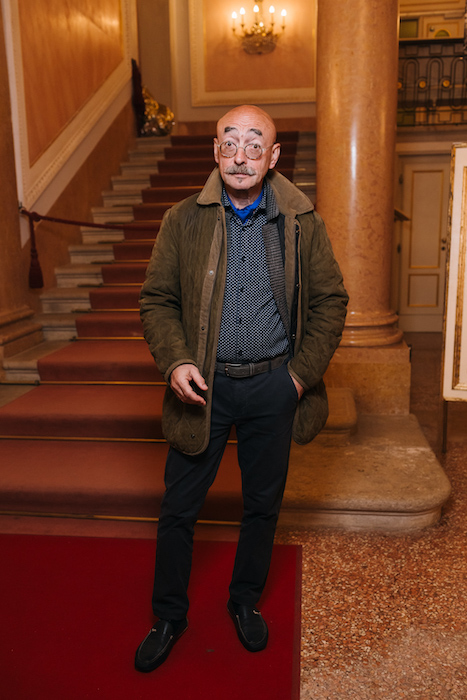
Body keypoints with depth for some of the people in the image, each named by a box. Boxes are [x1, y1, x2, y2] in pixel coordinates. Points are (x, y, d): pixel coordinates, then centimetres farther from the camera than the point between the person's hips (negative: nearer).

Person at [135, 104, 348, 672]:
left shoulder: (303, 223, -1)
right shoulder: (184, 220, -2)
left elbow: (330, 300, 3)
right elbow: (157, 299, 0)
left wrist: (303, 371, -5)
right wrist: (174, 361, -15)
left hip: (274, 387, 1)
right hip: (204, 386, 0)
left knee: (263, 504, 16)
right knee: (178, 508, 9)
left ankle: (245, 601, 41)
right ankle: (169, 615, 33)